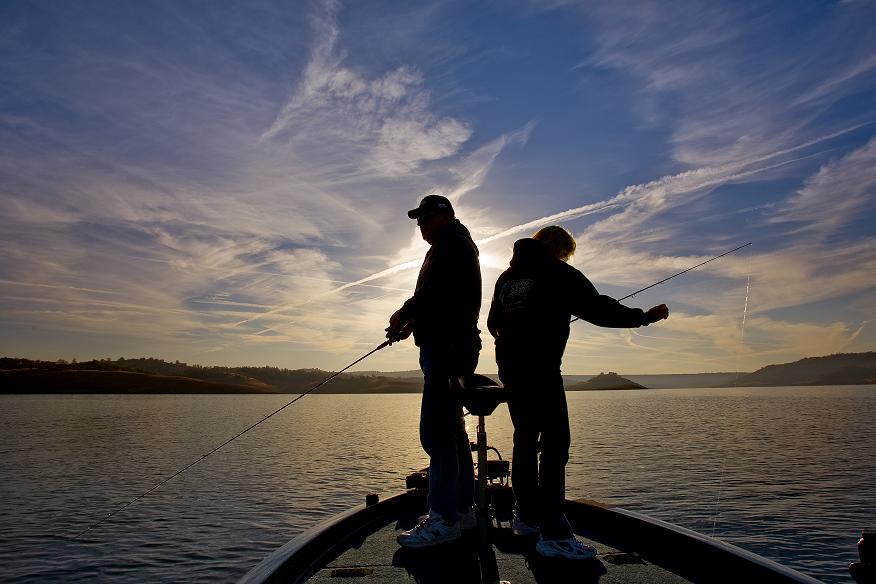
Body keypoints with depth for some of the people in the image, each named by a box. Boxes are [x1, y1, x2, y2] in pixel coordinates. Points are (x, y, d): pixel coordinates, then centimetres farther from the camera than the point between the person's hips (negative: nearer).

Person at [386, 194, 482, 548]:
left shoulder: (451, 244, -7)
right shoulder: (459, 246, 26)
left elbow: (434, 292, -22)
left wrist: (404, 314, -8)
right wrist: (413, 323, 16)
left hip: (446, 348, -11)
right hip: (452, 347, 11)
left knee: (436, 431, -12)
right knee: (450, 429, 13)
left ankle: (445, 518, -7)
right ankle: (462, 509, 21)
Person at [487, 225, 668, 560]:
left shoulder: (507, 276, 16)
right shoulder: (558, 273, -3)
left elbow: (493, 324, 21)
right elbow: (598, 309, -7)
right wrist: (644, 317, 3)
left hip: (510, 368, 8)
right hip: (541, 369, -8)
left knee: (526, 439, 15)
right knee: (555, 443, -7)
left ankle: (526, 517, 22)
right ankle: (553, 534, -8)